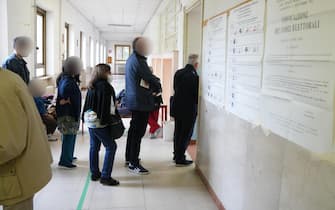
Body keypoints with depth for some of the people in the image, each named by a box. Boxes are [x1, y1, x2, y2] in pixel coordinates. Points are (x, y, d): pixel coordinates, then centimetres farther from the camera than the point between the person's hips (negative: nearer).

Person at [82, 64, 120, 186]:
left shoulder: (91, 87, 11)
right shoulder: (104, 86, -15)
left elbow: (87, 103, 15)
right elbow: (106, 106, -18)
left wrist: (85, 118, 19)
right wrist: (107, 120, -14)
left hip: (90, 120, 9)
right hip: (99, 122, -9)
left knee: (94, 146, 16)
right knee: (111, 146, -3)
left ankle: (95, 173, 24)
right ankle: (105, 176, -5)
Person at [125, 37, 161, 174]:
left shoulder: (131, 59, 13)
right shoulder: (139, 61, -19)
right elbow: (151, 79, -15)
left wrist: (153, 80, 3)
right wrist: (157, 82, 6)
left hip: (133, 100, 11)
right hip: (141, 101, -11)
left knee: (134, 129, 19)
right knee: (138, 132, -5)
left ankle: (129, 158, 31)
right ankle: (134, 164, 0)